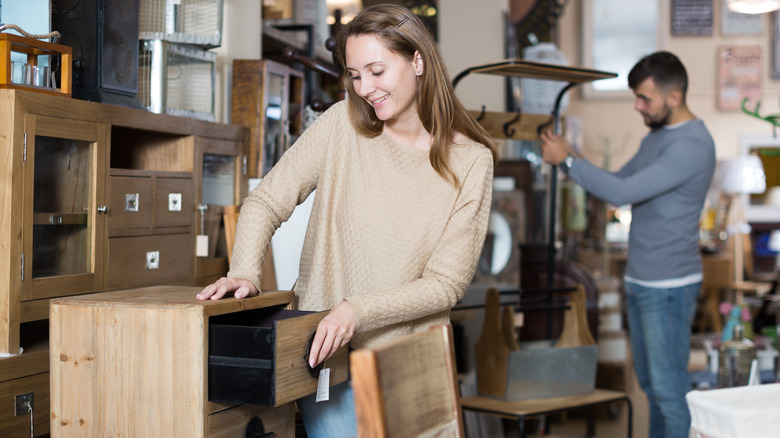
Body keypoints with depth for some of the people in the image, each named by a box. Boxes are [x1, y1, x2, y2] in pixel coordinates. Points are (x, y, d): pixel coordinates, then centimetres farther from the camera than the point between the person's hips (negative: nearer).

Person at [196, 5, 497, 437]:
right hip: (325, 350, 0)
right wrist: (245, 272, -20)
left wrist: (360, 310, -22)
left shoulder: (470, 161, -6)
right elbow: (265, 201, -1)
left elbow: (446, 284, -9)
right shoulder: (342, 124, -4)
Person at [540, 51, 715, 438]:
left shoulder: (693, 144, -19)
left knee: (670, 388, -4)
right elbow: (619, 183, 19)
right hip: (639, 281, 9)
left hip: (669, 288, -9)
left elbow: (624, 192, -25)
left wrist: (567, 160, -16)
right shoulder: (656, 136, 13)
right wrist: (570, 159, 4)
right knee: (651, 384, 17)